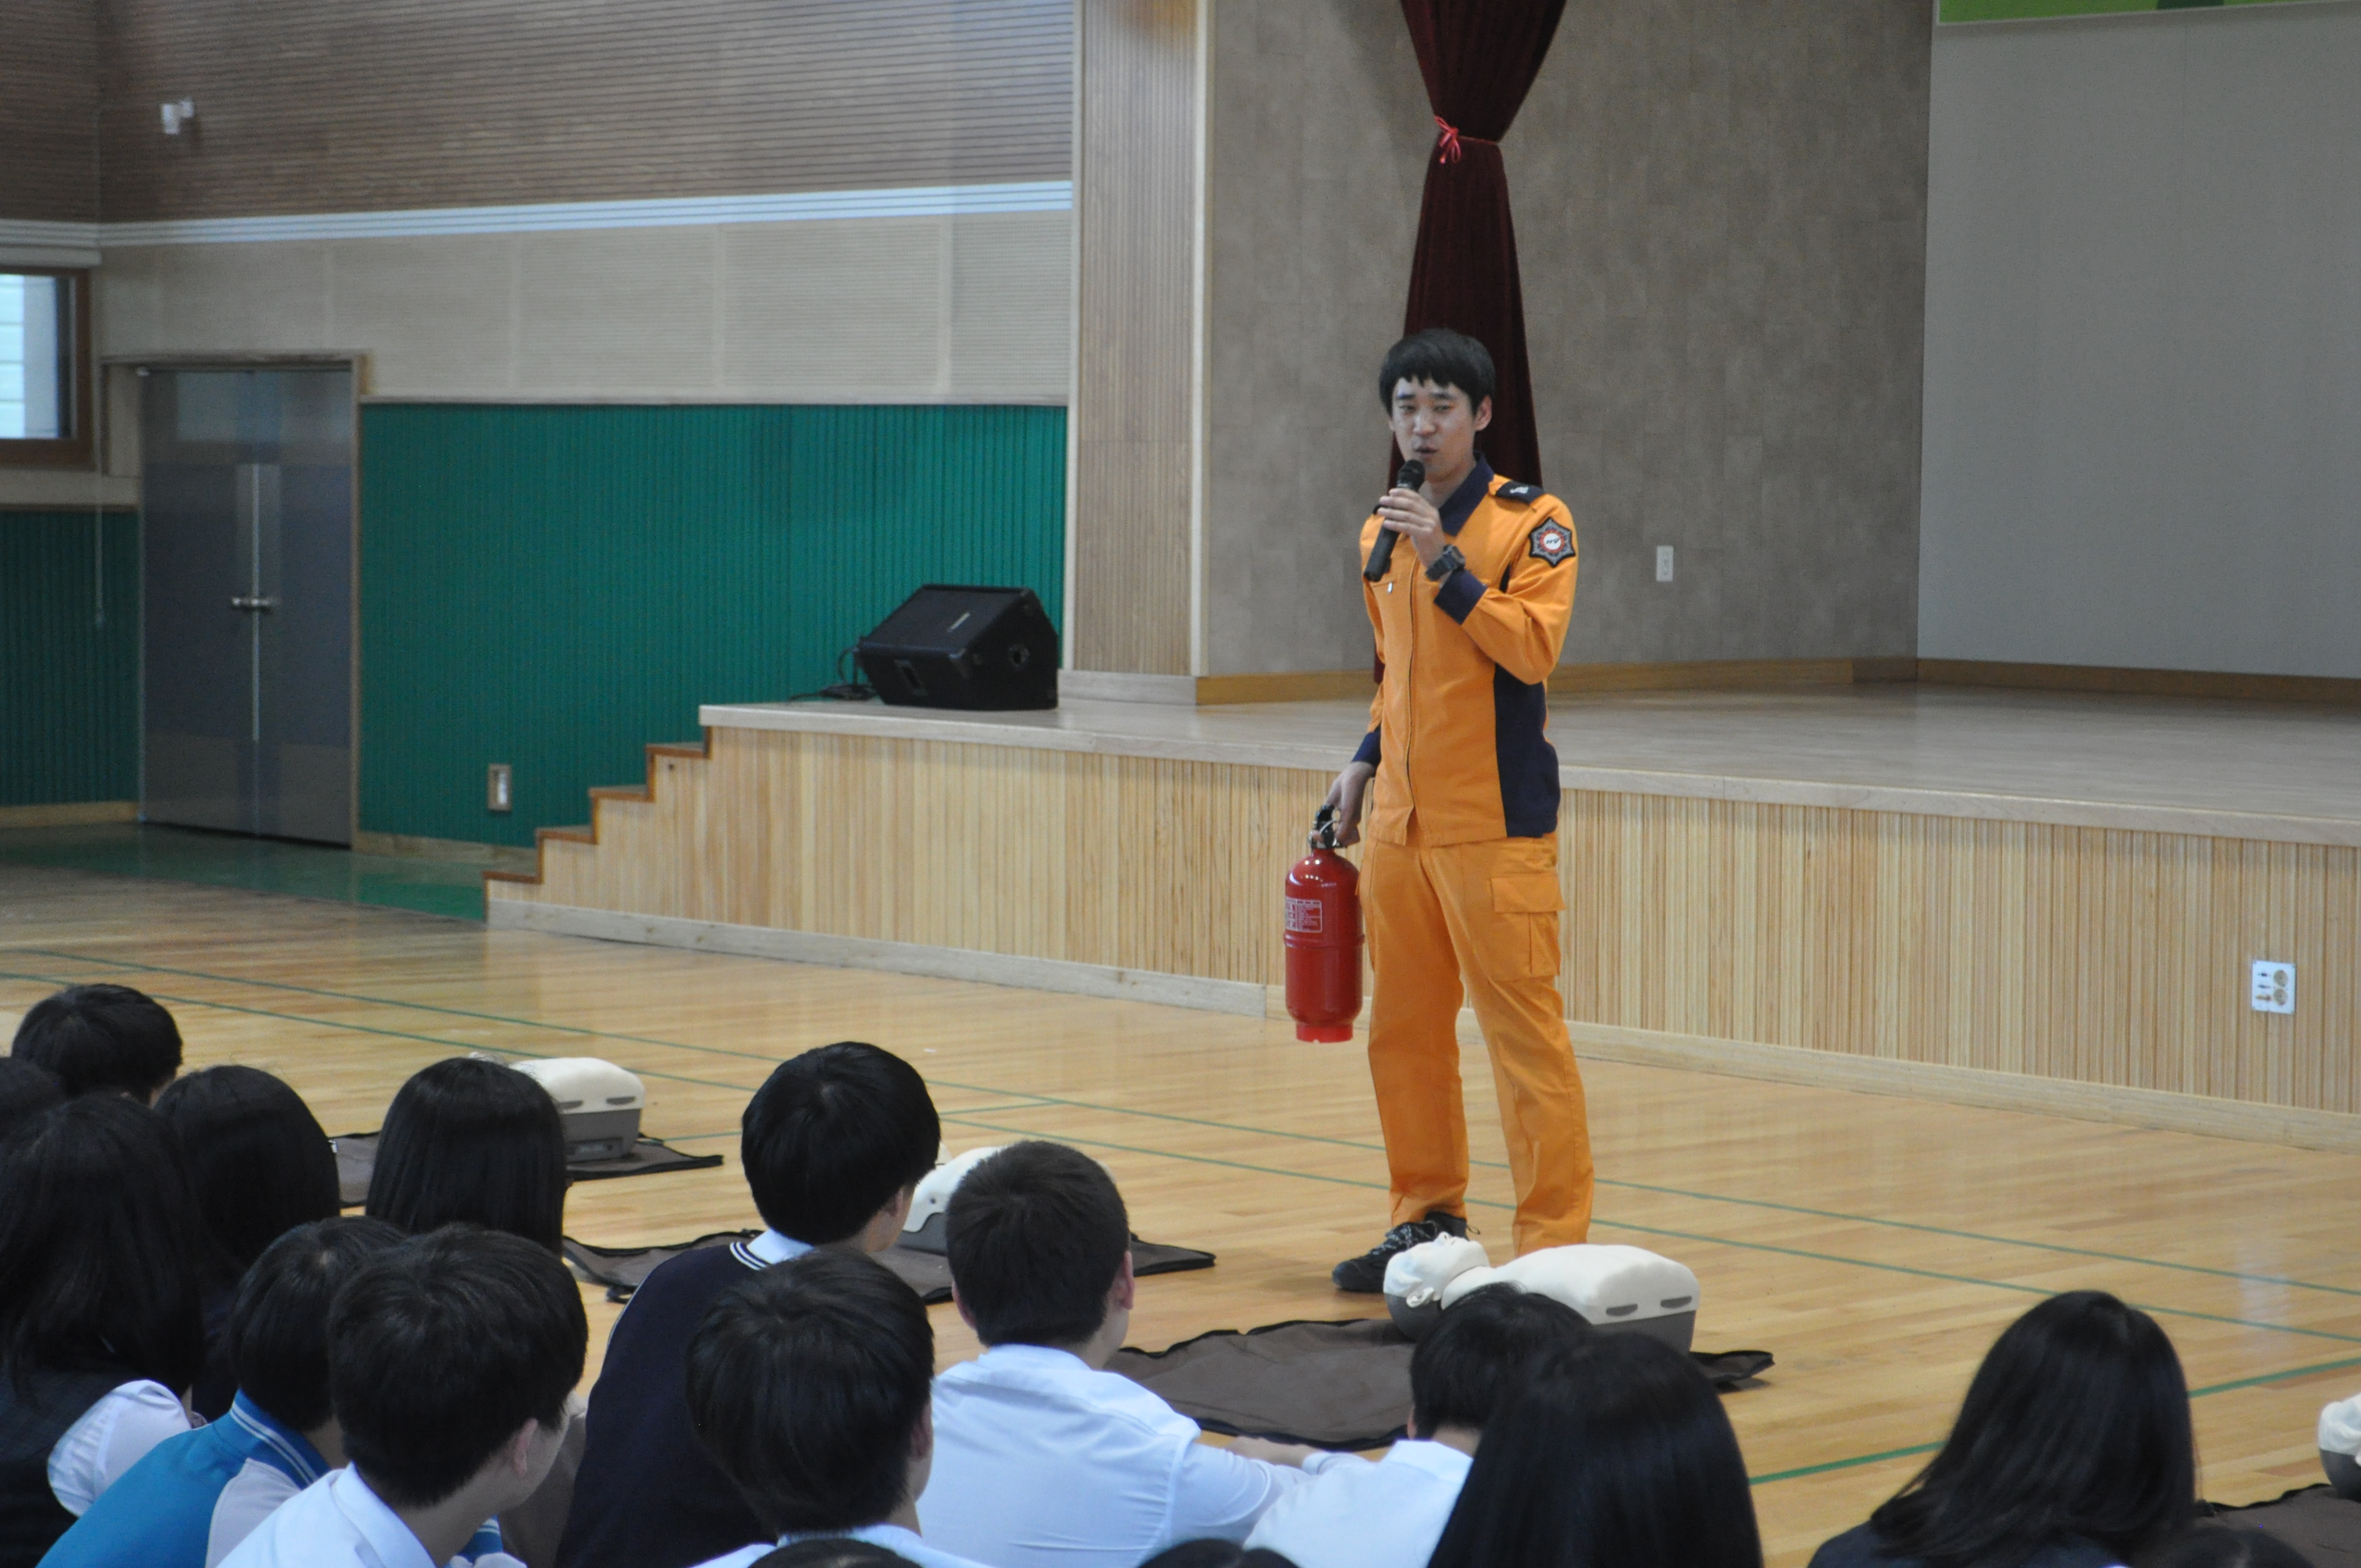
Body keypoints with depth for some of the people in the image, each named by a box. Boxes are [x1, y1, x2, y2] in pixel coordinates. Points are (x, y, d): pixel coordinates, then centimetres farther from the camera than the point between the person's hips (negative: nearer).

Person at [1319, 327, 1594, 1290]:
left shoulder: (1531, 521, -6)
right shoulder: (1384, 530, 14)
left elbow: (1532, 648, -20)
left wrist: (1443, 562, -24)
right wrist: (1367, 760, 15)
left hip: (1497, 823, -7)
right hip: (1400, 818, 7)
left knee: (1523, 1030, -7)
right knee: (1403, 1031, 10)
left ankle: (1554, 1242, -3)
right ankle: (1427, 1220, 22)